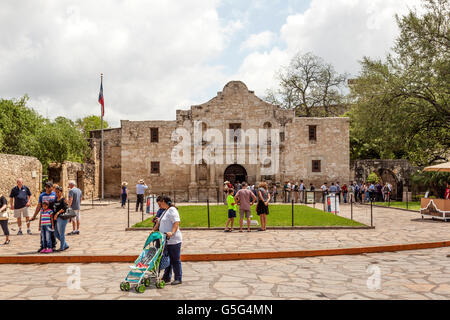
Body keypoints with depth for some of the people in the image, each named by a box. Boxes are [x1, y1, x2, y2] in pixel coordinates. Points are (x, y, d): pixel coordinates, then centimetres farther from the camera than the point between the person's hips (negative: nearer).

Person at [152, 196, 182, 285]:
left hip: (173, 240, -9)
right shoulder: (165, 211, 19)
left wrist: (172, 232, -32)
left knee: (175, 260, -3)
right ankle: (167, 277, 23)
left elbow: (176, 223, -22)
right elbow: (159, 222, 26)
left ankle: (178, 279, 4)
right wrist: (153, 231, 19)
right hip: (166, 241, 9)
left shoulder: (172, 210, -11)